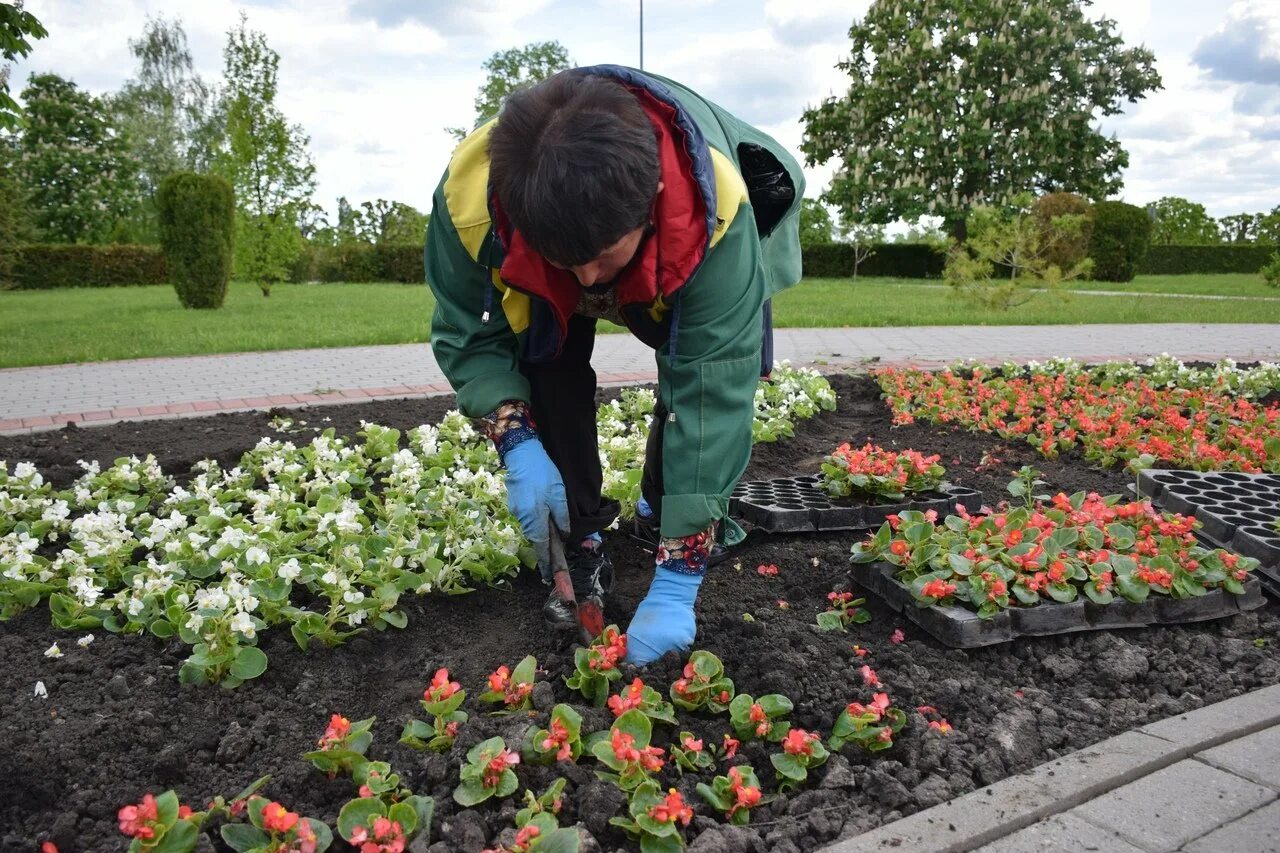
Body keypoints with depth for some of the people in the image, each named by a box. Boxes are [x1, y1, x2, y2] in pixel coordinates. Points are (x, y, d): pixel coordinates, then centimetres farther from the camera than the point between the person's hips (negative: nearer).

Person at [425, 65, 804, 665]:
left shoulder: (716, 216, -47)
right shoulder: (471, 196, -40)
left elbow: (712, 396, -46)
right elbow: (466, 337, -23)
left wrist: (677, 580, -44)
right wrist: (519, 445, -40)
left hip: (680, 269, 0)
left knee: (720, 363, -20)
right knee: (551, 365, -23)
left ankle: (660, 512, 7)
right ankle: (577, 540, -1)